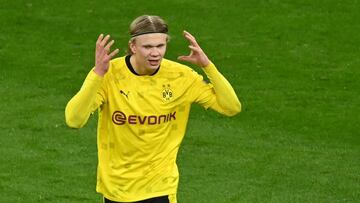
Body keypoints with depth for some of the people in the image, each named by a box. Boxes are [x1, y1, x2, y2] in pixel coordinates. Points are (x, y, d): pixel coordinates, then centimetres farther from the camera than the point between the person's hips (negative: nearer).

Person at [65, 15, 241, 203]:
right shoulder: (109, 74, -16)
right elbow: (74, 120, -27)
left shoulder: (180, 76, -10)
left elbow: (232, 107, -10)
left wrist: (207, 65, -20)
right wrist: (98, 74, -36)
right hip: (114, 187, 0)